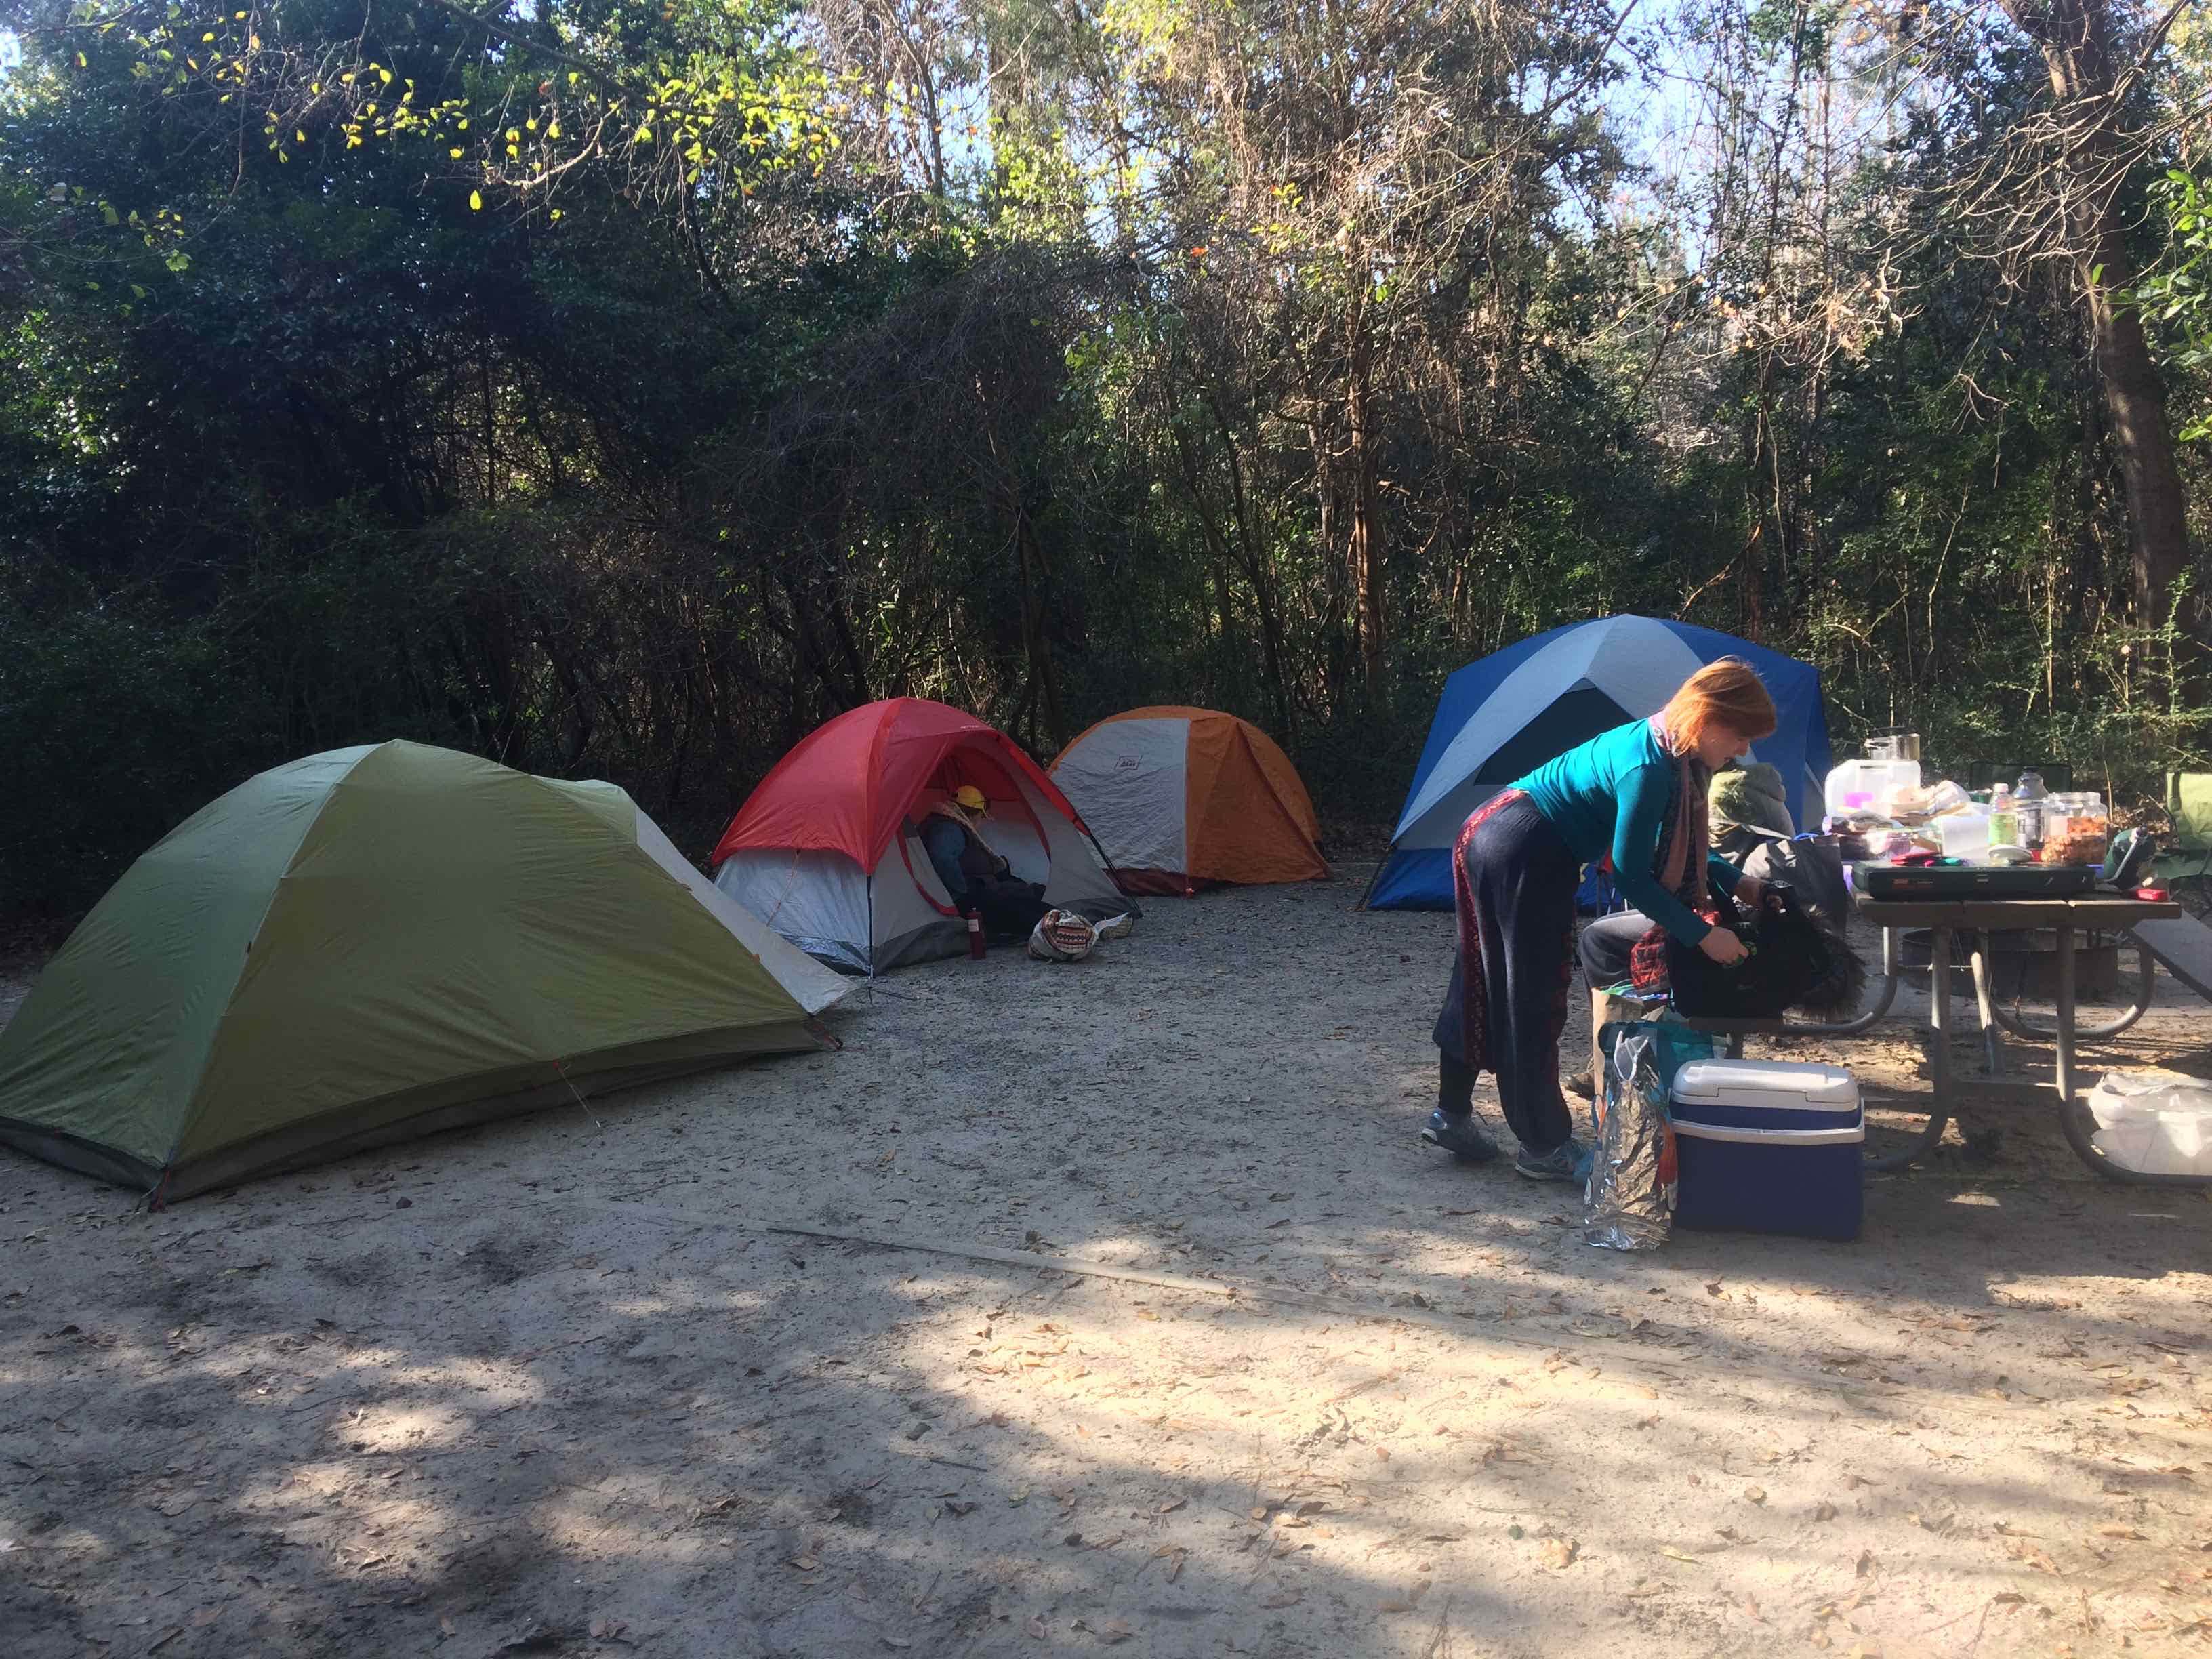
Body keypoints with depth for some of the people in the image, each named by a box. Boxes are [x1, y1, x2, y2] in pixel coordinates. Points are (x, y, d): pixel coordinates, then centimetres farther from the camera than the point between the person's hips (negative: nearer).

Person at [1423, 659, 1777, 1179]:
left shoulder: (1670, 749, 6)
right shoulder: (1649, 769, -24)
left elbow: (1678, 844, 21)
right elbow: (1631, 877, -19)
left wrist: (1735, 880, 15)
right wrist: (1702, 935, -13)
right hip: (1525, 858, -10)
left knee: (1484, 989, 16)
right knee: (1533, 1000, -1)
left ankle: (1451, 1116, 26)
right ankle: (1545, 1148, 10)